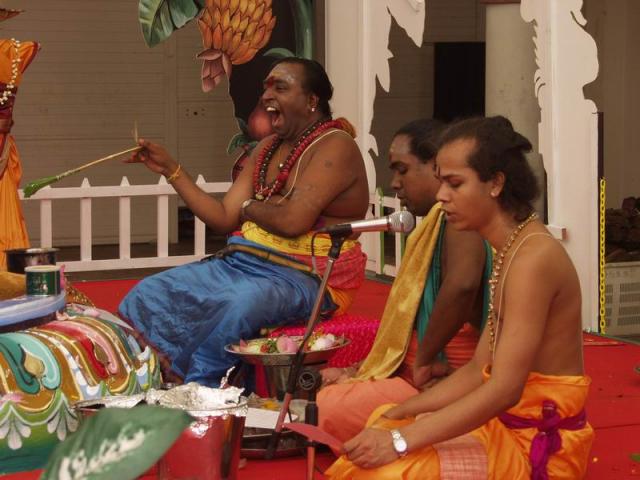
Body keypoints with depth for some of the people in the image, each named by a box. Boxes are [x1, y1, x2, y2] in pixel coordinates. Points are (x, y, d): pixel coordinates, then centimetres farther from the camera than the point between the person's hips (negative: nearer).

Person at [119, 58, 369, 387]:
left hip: (301, 277, -8)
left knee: (236, 306, -39)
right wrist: (170, 169, 10)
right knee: (147, 295, -6)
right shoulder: (267, 148, 16)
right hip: (240, 262, 9)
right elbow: (224, 219, 12)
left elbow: (292, 220, -23)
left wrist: (249, 208, -3)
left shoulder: (335, 146, -11)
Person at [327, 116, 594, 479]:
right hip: (508, 424, 10)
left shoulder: (534, 257, -19)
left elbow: (505, 389, -26)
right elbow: (479, 371, 13)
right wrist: (399, 415, 4)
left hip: (538, 446, -10)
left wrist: (401, 440, -27)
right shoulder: (511, 251, 12)